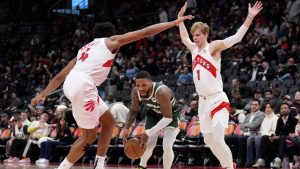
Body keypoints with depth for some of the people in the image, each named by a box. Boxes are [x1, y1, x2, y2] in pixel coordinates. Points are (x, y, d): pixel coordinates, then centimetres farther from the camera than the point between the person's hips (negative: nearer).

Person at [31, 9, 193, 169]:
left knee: (108, 121, 19)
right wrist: (175, 22, 20)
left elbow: (60, 76, 27)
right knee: (89, 136, 4)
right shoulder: (111, 41, 15)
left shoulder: (85, 49, 32)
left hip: (71, 83, 8)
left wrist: (43, 94, 25)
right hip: (82, 85, -8)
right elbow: (145, 32, 14)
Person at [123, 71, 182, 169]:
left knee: (167, 147, -19)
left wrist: (148, 133, -40)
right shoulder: (135, 92, -24)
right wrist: (126, 128, -19)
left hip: (171, 113, -5)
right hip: (154, 113, 5)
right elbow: (133, 111, -4)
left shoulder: (161, 92, -42)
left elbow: (168, 117, -37)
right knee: (147, 144, 2)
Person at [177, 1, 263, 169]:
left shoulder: (213, 47, -8)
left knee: (218, 140, -17)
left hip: (218, 100, -8)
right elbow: (184, 38, 34)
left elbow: (237, 37, -18)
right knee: (209, 140, 12)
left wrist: (250, 17, -28)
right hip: (203, 101, 8)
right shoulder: (194, 48, 11)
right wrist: (180, 18, 36)